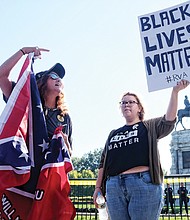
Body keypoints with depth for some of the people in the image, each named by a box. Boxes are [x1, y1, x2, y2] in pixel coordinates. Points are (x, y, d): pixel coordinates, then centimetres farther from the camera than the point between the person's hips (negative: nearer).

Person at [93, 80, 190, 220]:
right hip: (114, 187, 4)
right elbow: (103, 162, 23)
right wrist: (98, 187, 15)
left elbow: (169, 120, -5)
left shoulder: (149, 127, 13)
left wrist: (175, 92, -14)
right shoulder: (113, 134, 24)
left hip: (144, 183, -4)